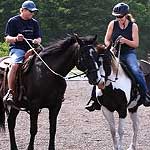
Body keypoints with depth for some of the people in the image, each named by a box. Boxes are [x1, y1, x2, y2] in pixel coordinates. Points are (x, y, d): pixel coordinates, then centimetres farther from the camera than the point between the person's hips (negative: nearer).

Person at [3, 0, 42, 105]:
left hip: (31, 49, 5)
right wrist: (16, 39, -23)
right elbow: (7, 38, -1)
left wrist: (37, 41, -9)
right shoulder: (13, 21, 4)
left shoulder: (34, 23, 18)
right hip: (17, 48, -4)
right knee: (15, 64, -34)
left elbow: (39, 38, 16)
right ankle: (10, 92, -34)